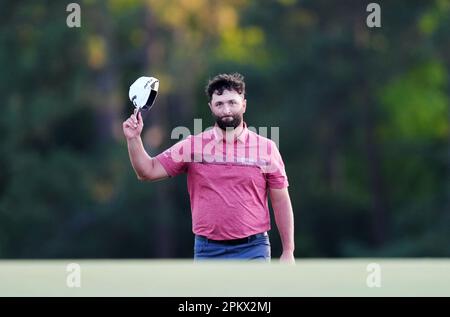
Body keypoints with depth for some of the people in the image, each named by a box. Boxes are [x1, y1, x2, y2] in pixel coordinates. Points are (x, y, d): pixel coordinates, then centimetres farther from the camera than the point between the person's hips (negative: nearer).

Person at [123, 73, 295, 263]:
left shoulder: (267, 148, 3)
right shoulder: (192, 146, 4)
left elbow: (281, 202, 6)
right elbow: (148, 171, 4)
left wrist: (288, 251, 2)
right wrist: (134, 139, -13)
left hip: (253, 250, -1)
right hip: (208, 252, 1)